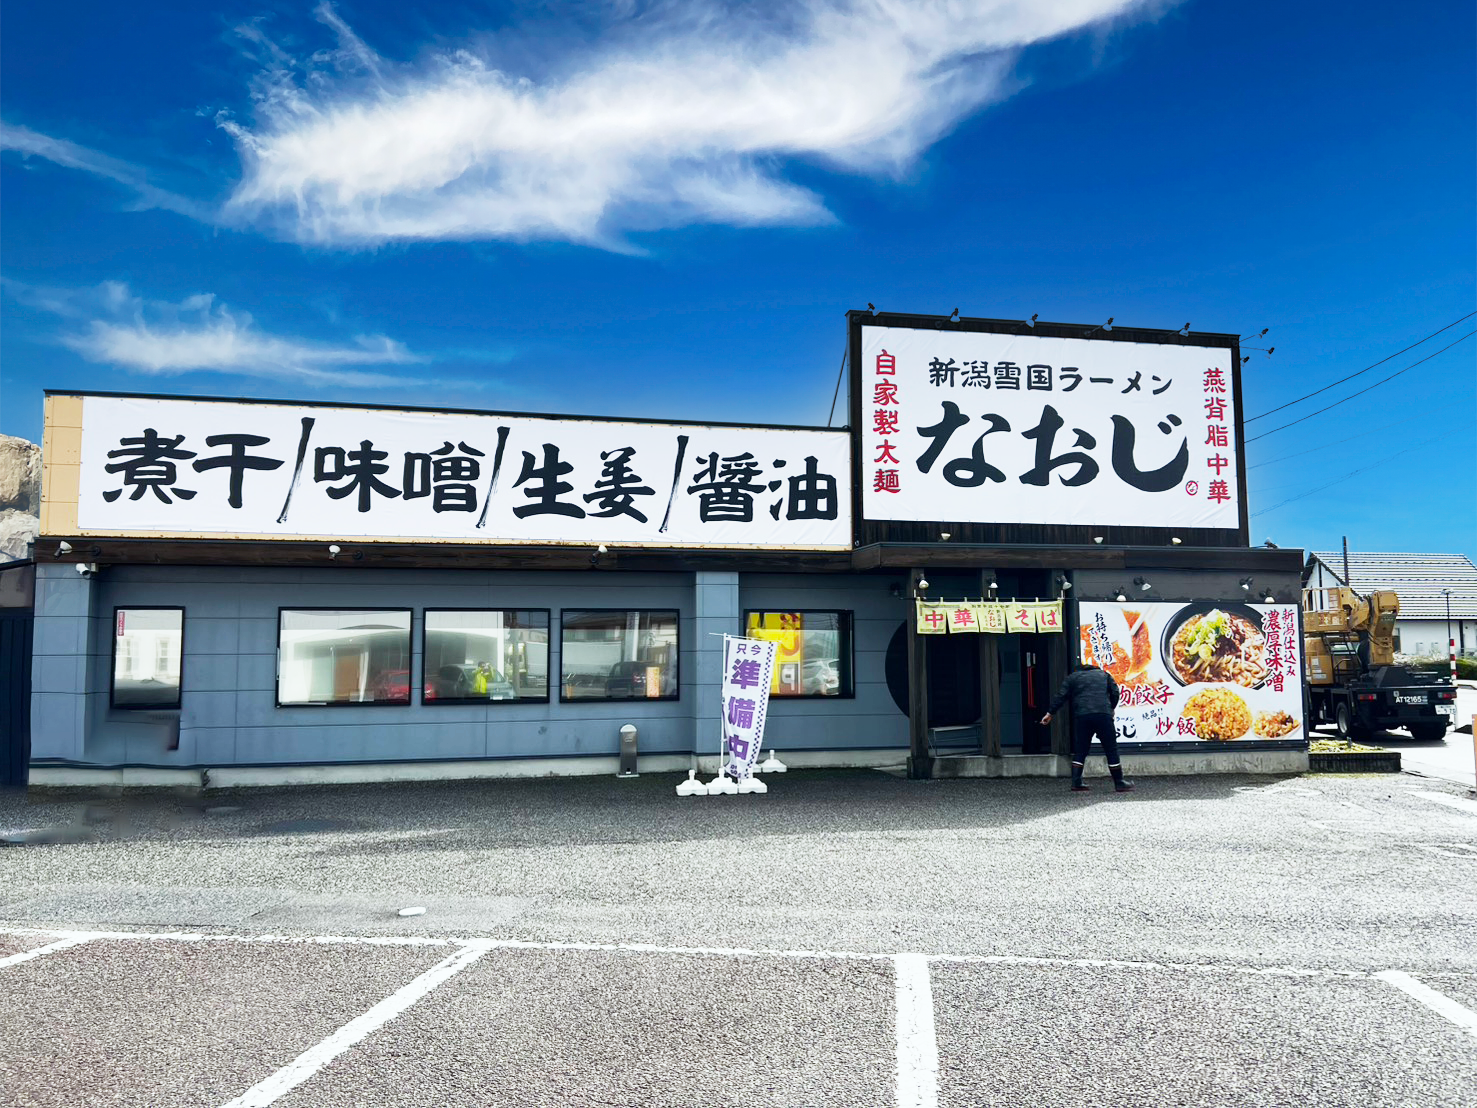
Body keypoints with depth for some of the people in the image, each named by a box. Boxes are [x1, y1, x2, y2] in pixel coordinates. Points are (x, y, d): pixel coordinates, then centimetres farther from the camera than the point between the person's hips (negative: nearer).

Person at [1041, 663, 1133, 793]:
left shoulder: (1073, 677, 20)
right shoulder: (1104, 674, 22)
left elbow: (1061, 696, 10)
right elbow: (1115, 693, 14)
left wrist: (1050, 713, 12)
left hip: (1081, 716, 1)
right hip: (1103, 714, -1)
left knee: (1080, 751, 8)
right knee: (1111, 750, 7)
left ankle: (1076, 783, 3)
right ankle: (1119, 783, 11)